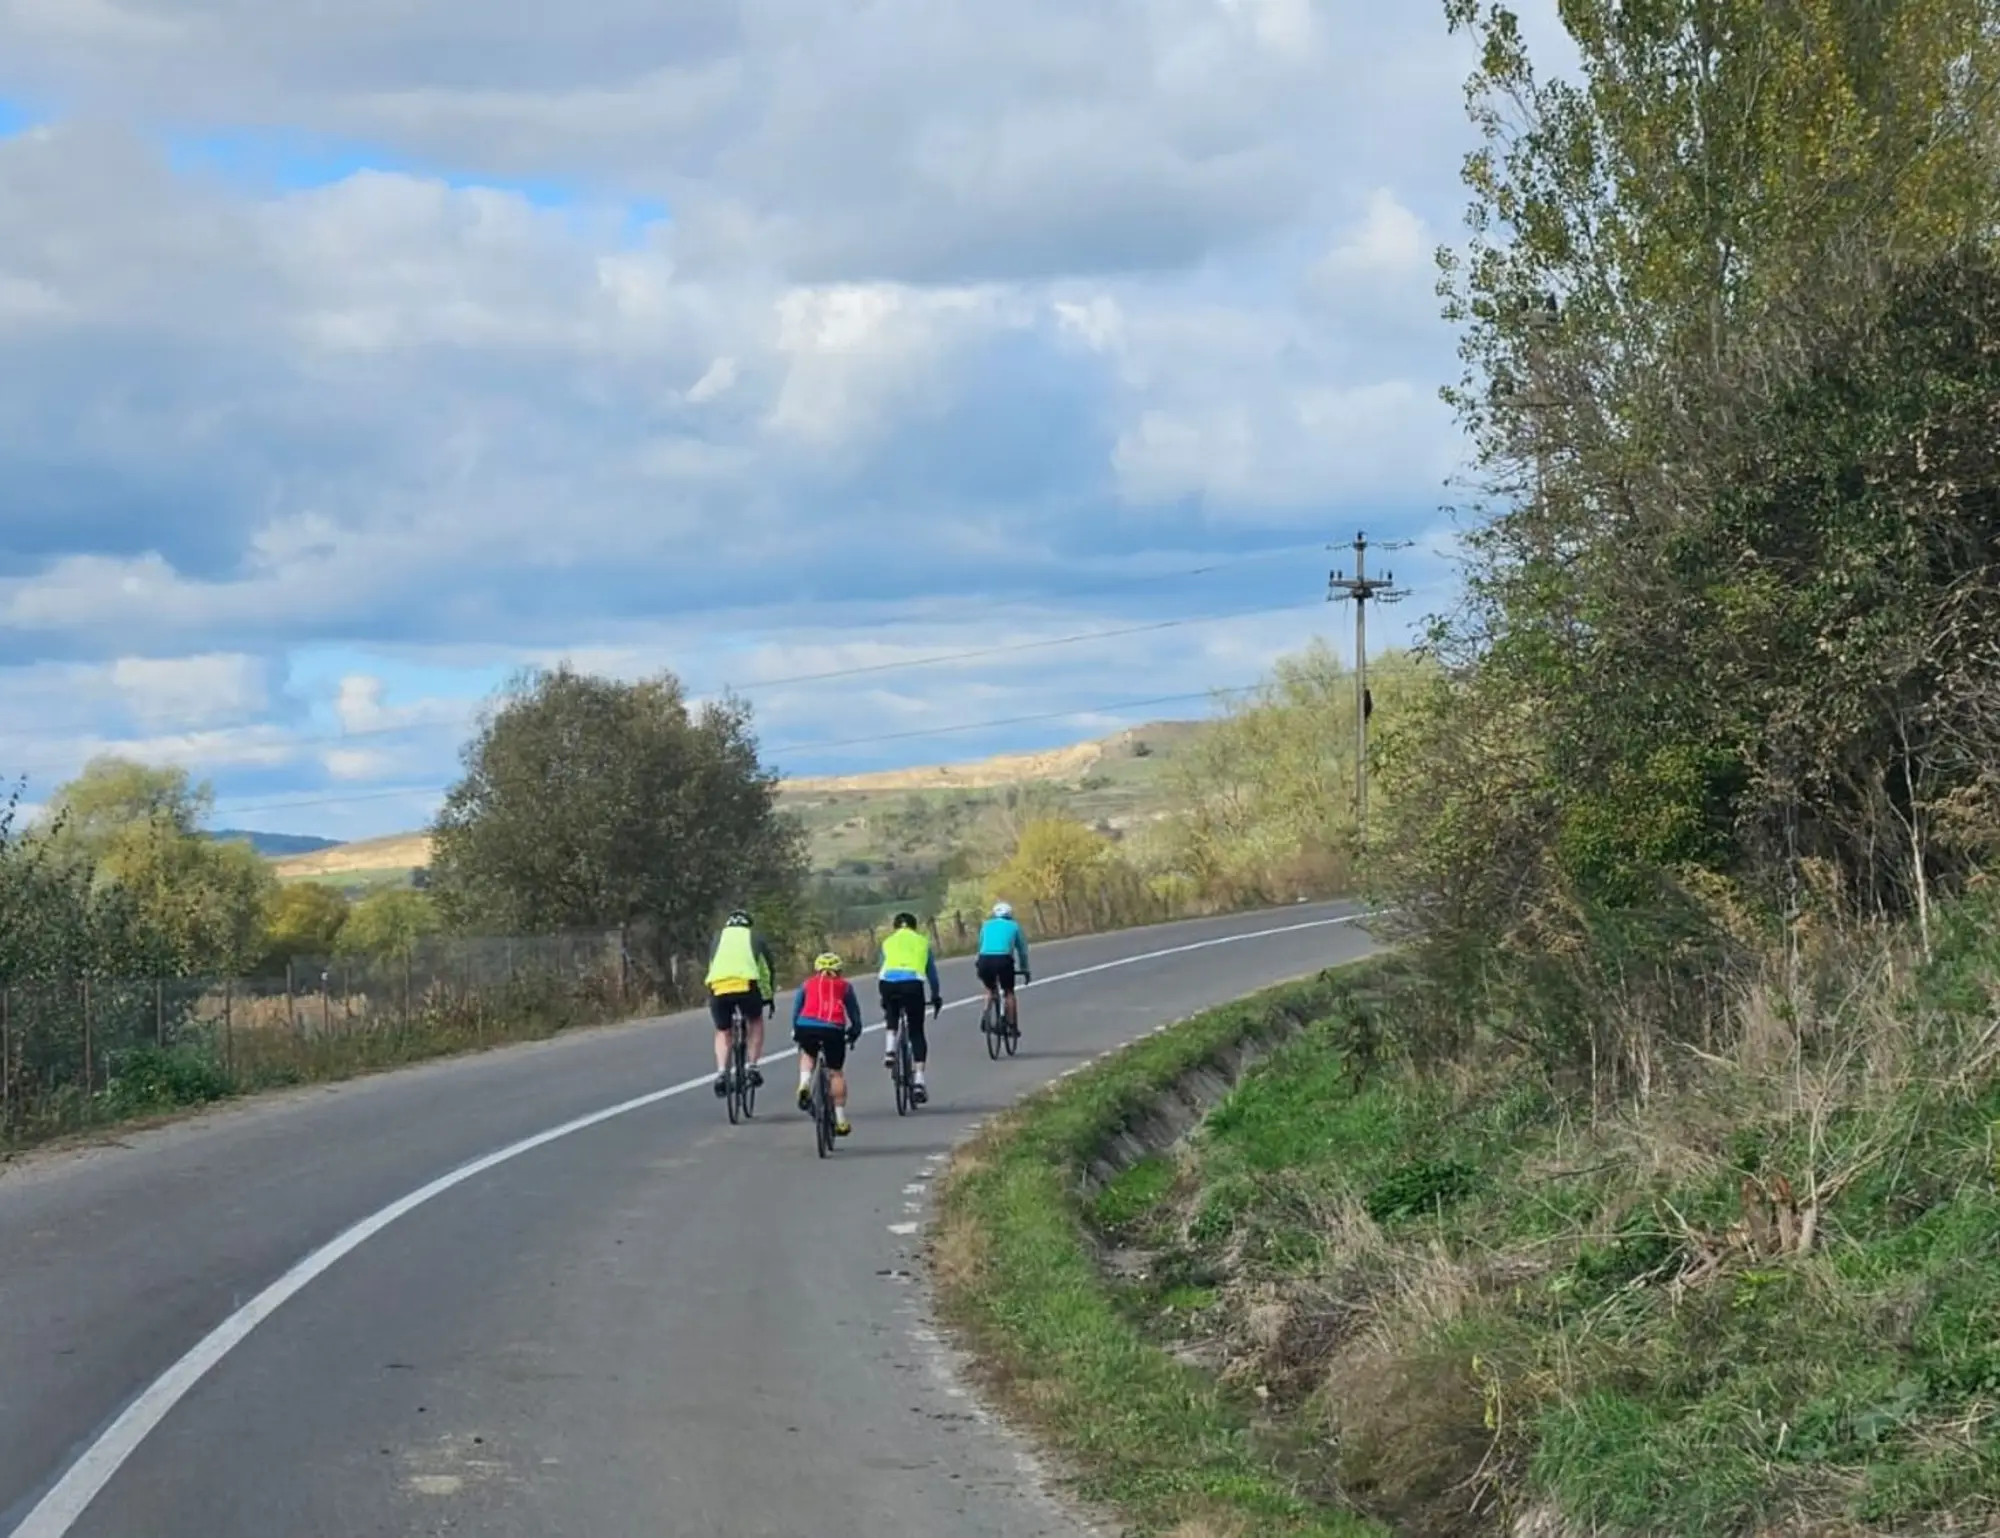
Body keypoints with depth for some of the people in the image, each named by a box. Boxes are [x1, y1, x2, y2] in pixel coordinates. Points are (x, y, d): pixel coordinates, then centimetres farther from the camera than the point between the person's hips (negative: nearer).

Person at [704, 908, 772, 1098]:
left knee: (722, 1032, 21)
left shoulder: (719, 937, 29)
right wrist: (769, 996, 34)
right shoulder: (754, 937, 25)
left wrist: (711, 999, 39)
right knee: (756, 1021, 27)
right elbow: (767, 968, 25)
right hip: (746, 984, -1)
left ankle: (721, 1072, 0)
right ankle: (753, 1066, 16)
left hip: (718, 986, 1)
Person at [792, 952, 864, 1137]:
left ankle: (804, 1084, 6)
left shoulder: (807, 984, 25)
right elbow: (854, 1012, 24)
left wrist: (795, 1031, 34)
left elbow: (796, 1008, 24)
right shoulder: (845, 986, 23)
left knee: (807, 1054, 34)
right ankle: (840, 1120, 13)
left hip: (806, 1027, 1)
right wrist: (854, 1033, 36)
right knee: (837, 1073, 13)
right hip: (833, 1029, -1)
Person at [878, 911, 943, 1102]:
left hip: (888, 982, 1)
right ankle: (919, 1082, -1)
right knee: (917, 1033, 7)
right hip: (912, 983, -1)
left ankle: (890, 1050, 13)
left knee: (892, 1014, 35)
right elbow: (931, 971, 30)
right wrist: (937, 996, 43)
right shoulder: (922, 941, 25)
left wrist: (884, 999, 45)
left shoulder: (888, 941, 27)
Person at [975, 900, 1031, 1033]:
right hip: (1003, 959, -2)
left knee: (990, 990, 26)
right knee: (1009, 992, 17)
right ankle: (1012, 1026, 12)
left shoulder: (986, 925, 27)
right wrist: (1025, 970, 37)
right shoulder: (1014, 926, 23)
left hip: (985, 960, 2)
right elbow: (1022, 950, 27)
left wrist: (978, 967, 41)